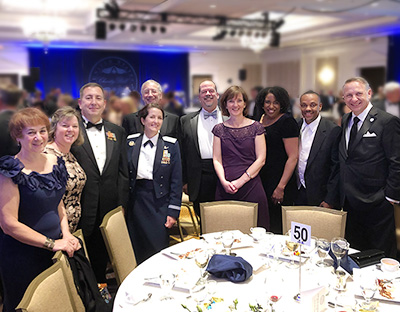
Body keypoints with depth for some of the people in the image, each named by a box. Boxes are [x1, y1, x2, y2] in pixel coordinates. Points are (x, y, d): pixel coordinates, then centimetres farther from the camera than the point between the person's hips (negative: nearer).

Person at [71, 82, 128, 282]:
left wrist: (121, 204, 4)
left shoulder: (117, 132, 9)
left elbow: (123, 172, 9)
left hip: (109, 208, 4)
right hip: (81, 210, -3)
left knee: (102, 257, 16)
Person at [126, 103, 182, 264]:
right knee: (136, 249, 8)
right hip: (136, 201, 2)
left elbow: (176, 180, -1)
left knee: (158, 249, 1)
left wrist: (173, 211, -5)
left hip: (159, 202, -1)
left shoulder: (171, 145, -1)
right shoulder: (131, 142, 4)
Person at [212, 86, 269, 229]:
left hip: (251, 186, -1)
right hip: (225, 189, 1)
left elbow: (261, 159, -1)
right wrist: (224, 181, -11)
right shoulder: (219, 129, 9)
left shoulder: (255, 127, 4)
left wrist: (240, 181, -10)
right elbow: (217, 160, 6)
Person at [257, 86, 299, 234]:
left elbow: (293, 157, -15)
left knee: (277, 228, 0)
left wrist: (281, 187, -19)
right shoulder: (260, 120, 11)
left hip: (279, 182, -6)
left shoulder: (287, 121, -10)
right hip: (260, 181, 7)